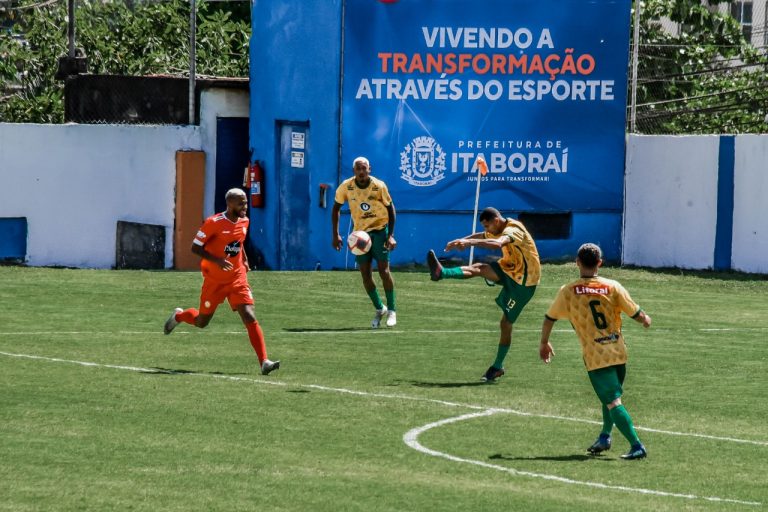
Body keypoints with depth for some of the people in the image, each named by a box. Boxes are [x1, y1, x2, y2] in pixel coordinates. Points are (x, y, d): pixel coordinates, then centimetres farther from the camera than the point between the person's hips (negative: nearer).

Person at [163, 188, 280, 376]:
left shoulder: (244, 222, 3)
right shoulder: (214, 223, -16)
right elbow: (195, 247, -14)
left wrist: (245, 260, 9)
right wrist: (217, 260, -26)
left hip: (237, 278, 3)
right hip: (214, 280, -3)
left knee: (249, 317, -14)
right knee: (201, 322, 12)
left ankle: (264, 362, -19)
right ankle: (178, 316, 47)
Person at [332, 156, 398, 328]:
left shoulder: (379, 186, -14)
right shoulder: (346, 187, -9)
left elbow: (390, 208, -4)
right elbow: (336, 207, 6)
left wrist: (391, 235, -12)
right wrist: (335, 234, 1)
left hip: (380, 229, -3)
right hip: (360, 232, 3)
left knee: (383, 269, -12)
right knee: (365, 273, -1)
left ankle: (391, 310, 0)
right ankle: (379, 309, 17)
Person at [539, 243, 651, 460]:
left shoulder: (568, 292, -5)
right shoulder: (613, 287, -3)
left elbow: (549, 319, 5)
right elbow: (637, 314, 0)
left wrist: (544, 343, 22)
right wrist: (646, 319, 25)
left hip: (596, 358, -3)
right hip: (619, 352, 4)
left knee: (613, 402, -6)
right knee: (611, 397, 26)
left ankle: (637, 446, -14)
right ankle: (605, 437, 28)